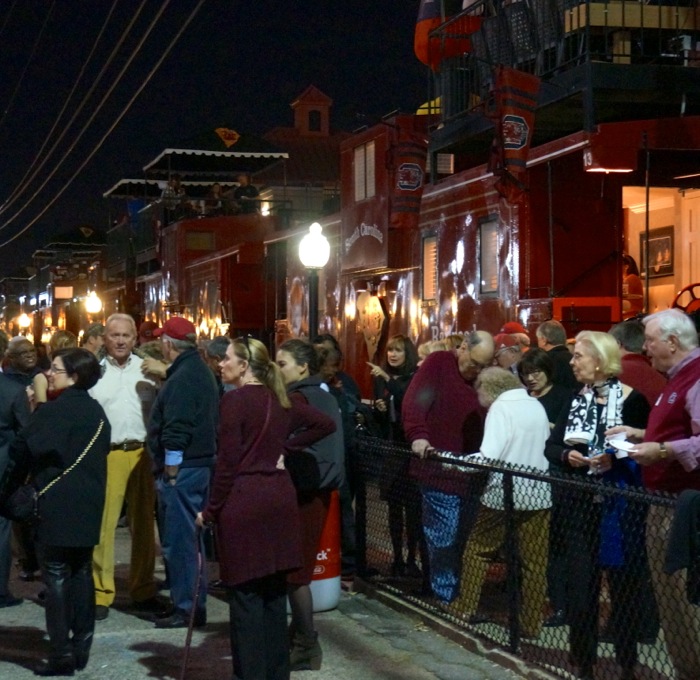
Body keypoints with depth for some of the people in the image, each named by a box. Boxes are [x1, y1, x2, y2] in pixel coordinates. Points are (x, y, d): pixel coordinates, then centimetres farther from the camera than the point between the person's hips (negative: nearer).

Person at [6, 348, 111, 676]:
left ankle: (61, 654, -2)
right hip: (88, 504, 8)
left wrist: (21, 477, 1)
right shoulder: (96, 411, 10)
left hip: (58, 504, -7)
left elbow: (23, 448, -17)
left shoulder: (53, 410, -14)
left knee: (56, 576, -2)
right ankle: (81, 649, 17)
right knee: (81, 573, 13)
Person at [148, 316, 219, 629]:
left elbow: (175, 432, -21)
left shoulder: (182, 378, -17)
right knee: (190, 538, 16)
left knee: (178, 541, -4)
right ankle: (196, 604, 24)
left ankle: (185, 608, 1)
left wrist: (170, 472, -16)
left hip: (181, 467, -10)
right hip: (202, 462, 10)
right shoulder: (201, 371, 15)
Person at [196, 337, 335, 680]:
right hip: (279, 497, 7)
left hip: (243, 503, -7)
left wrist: (210, 511, -6)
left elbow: (228, 461, -13)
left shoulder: (235, 399, -11)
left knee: (245, 593, 0)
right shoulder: (279, 399, 11)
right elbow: (326, 423, 15)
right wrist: (286, 448, 13)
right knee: (274, 590, 13)